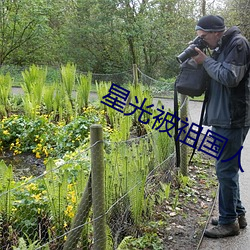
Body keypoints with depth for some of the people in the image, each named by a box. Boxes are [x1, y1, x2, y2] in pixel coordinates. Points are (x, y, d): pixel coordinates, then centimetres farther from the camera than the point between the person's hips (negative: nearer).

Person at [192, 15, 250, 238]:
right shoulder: (222, 47, 17)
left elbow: (230, 77, -21)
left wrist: (206, 61, -11)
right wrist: (203, 60, 4)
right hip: (222, 118, 10)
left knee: (225, 170, -4)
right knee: (228, 168, 16)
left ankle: (229, 222, 8)